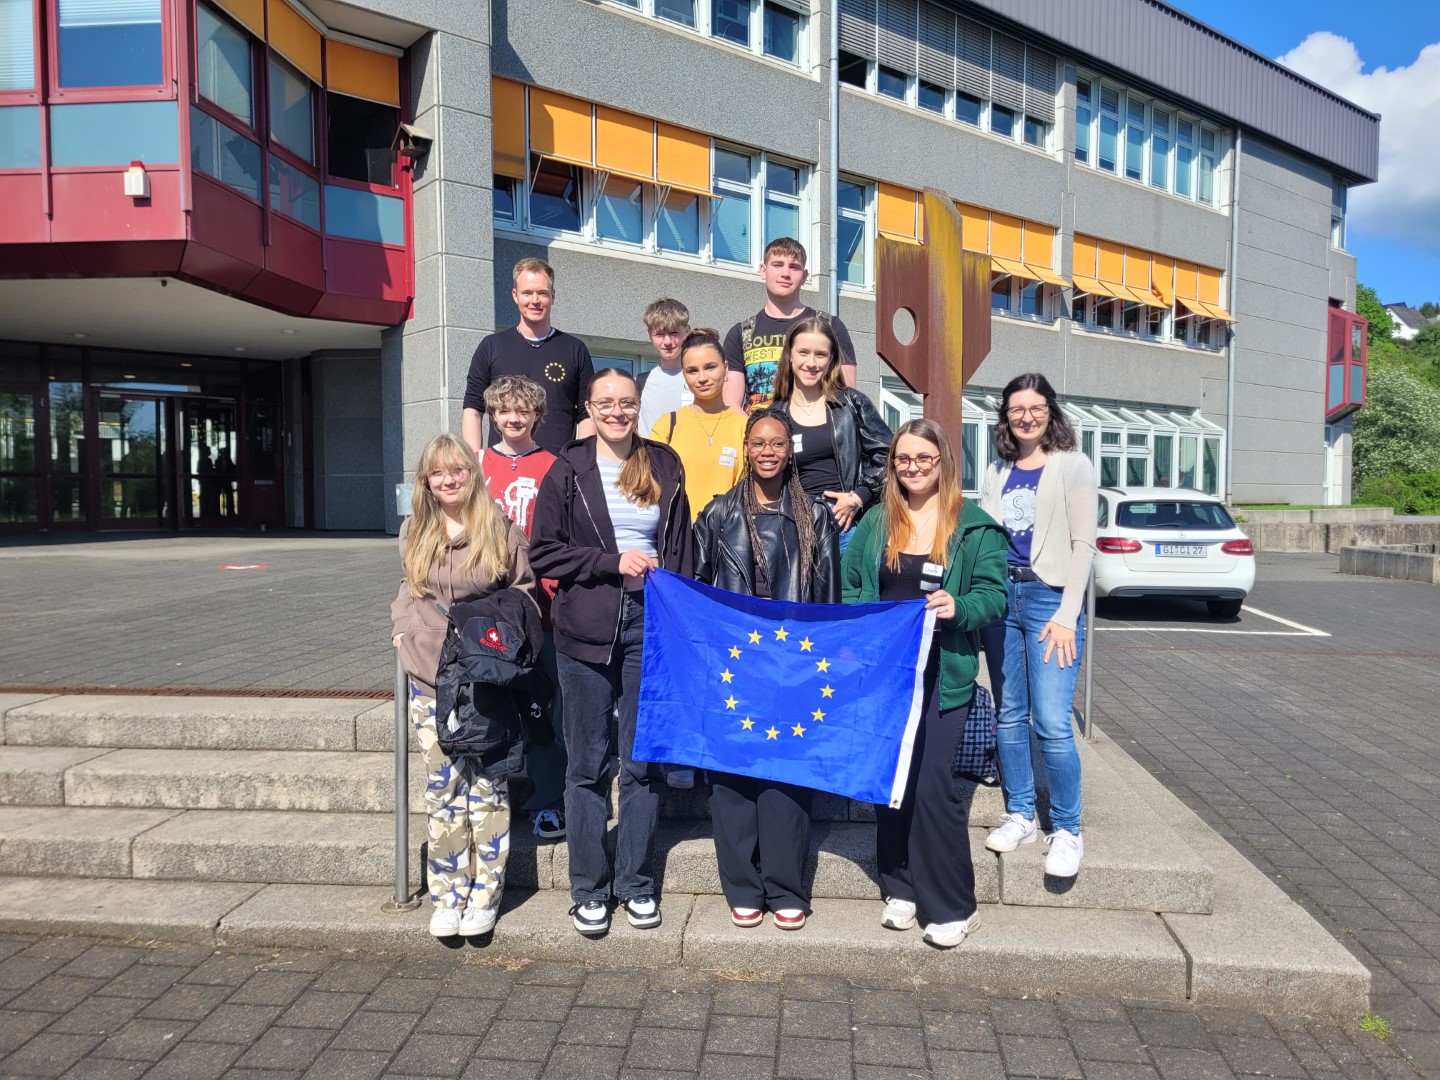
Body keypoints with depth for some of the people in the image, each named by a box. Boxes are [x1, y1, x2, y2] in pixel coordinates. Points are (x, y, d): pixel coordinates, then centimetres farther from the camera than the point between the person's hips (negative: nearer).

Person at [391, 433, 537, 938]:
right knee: (443, 788, 6)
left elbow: (524, 592, 4)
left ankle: (485, 895, 15)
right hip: (431, 679, 3)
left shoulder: (501, 530, -2)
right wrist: (402, 627, 7)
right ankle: (447, 896, 17)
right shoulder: (414, 532, 9)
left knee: (488, 787, 3)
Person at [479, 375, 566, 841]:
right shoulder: (478, 465, 9)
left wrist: (556, 587, -9)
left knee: (545, 706, 2)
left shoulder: (552, 466, 3)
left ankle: (547, 804, 12)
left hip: (542, 605, -2)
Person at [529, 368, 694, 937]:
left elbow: (681, 548, 11)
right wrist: (613, 562, -11)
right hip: (586, 631, -1)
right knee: (588, 765, 6)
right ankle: (589, 890, 19)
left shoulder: (664, 466, 9)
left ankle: (636, 884, 22)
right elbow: (544, 552, -1)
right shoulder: (567, 470, 3)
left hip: (650, 626, 2)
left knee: (644, 761, 7)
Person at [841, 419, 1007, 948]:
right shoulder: (875, 524, 11)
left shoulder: (975, 526, 0)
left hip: (942, 674, -4)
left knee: (932, 783, -7)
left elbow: (994, 595, -2)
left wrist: (959, 606, -21)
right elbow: (851, 587, 15)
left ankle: (951, 907, 8)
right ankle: (900, 889, 24)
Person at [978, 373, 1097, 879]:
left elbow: (1083, 544, -5)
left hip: (1049, 599, -5)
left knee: (1052, 724, -10)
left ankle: (1065, 830, 5)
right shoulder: (997, 472, 14)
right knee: (1008, 715, 9)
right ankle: (1020, 815, 21)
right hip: (1000, 595, 5)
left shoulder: (1073, 466, 1)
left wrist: (1067, 616, -12)